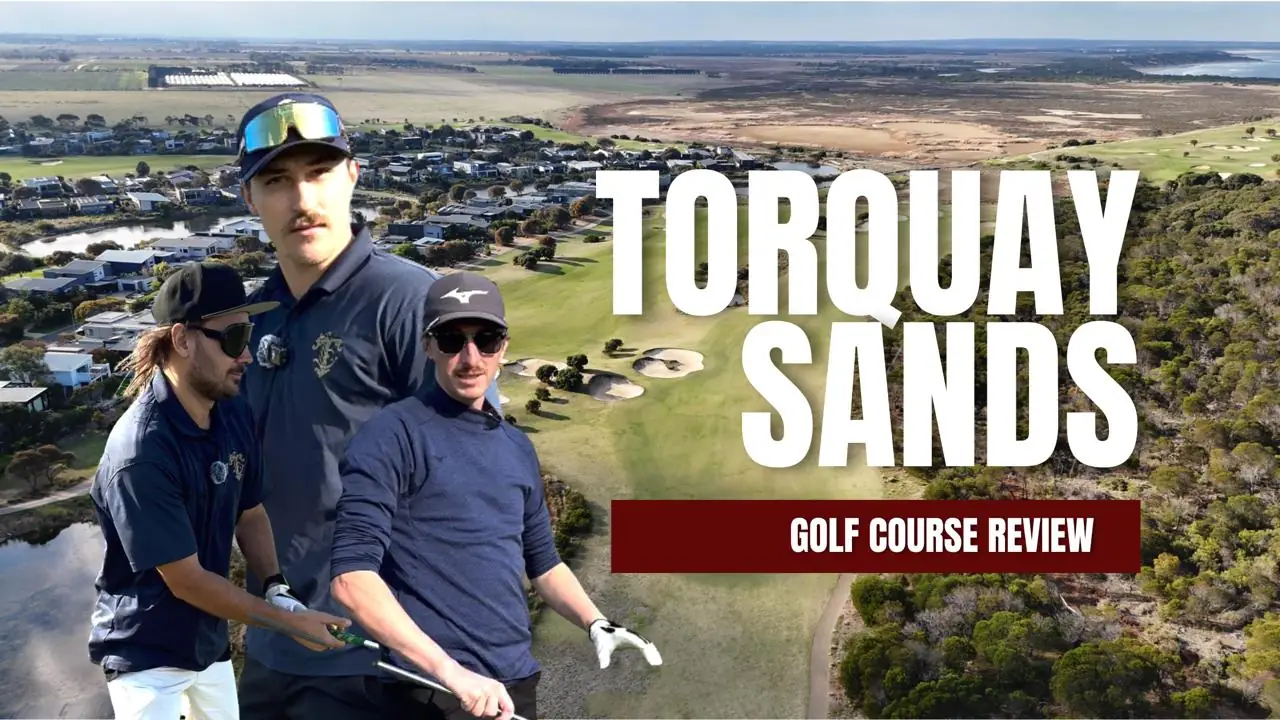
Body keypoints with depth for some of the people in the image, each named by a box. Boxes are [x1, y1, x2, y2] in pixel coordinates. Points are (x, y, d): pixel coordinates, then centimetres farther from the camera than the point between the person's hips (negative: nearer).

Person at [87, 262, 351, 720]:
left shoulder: (234, 415, -7)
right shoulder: (141, 452, -28)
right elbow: (186, 579, -22)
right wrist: (288, 623, -17)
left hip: (209, 639, 7)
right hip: (146, 653, -7)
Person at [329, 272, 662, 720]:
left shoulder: (518, 448, 12)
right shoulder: (392, 436, -9)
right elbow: (352, 577, -17)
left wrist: (596, 624, 6)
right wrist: (449, 671, -24)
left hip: (516, 684, 6)